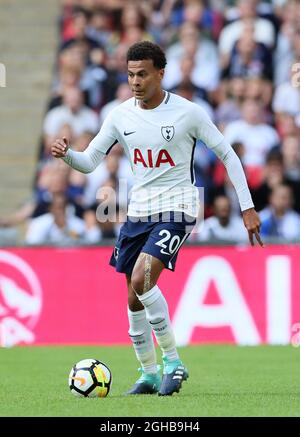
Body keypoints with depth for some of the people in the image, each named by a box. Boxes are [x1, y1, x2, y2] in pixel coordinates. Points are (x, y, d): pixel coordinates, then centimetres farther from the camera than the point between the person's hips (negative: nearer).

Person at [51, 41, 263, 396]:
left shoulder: (186, 113, -10)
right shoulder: (121, 116, 1)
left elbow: (227, 155, -2)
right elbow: (89, 162, 3)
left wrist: (247, 207, -4)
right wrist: (65, 154, -20)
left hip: (176, 208, -6)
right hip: (139, 210, 6)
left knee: (141, 279, -24)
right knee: (134, 299, 6)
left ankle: (172, 361, -12)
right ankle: (149, 374, 21)